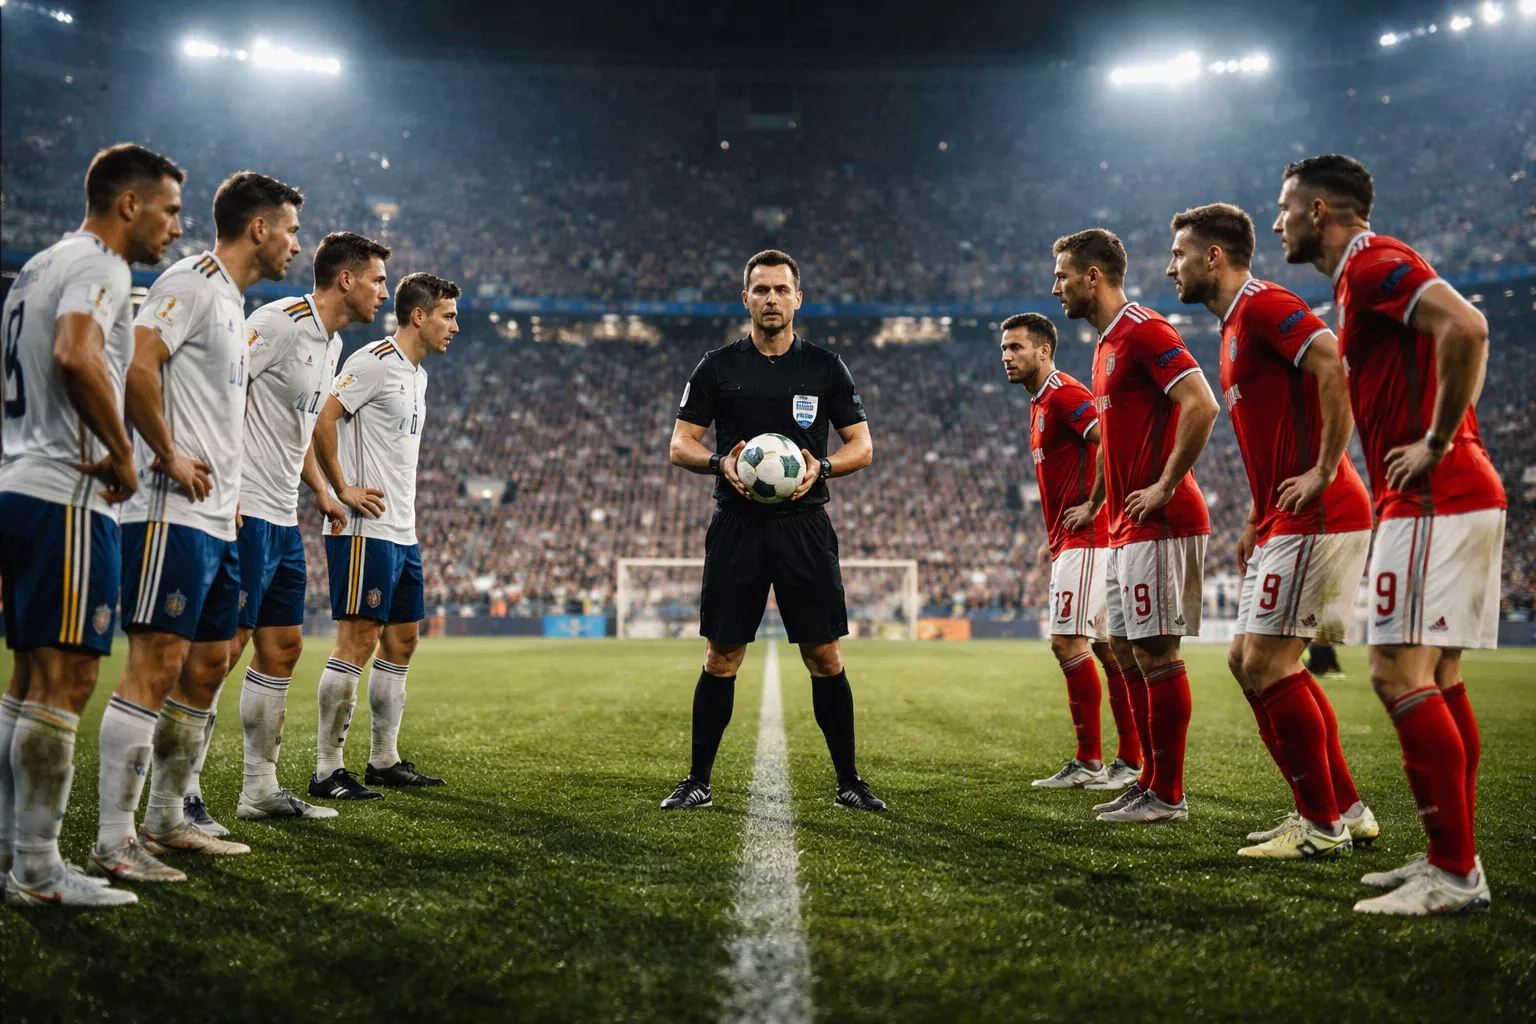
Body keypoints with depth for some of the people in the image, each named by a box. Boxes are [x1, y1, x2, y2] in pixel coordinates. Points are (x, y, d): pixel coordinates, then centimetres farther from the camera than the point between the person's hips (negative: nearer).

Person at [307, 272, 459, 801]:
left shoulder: (417, 374, 19)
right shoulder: (374, 362, -11)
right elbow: (321, 420, -19)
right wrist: (342, 490, -16)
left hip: (402, 533, 10)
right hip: (366, 529, -10)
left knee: (402, 639, 12)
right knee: (358, 640, -9)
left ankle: (384, 759, 21)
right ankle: (327, 770, -3)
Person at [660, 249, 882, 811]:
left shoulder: (826, 367, 6)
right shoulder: (717, 366, 5)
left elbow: (862, 444, 7)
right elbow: (680, 445, 5)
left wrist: (821, 466, -13)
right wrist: (721, 461, -16)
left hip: (805, 526, 0)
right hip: (736, 526, 0)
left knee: (825, 657, 1)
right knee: (720, 659, 2)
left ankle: (848, 781, 12)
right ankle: (698, 781, 13)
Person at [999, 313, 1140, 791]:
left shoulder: (1064, 394, -12)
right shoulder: (1040, 402, 19)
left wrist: (1092, 507, -24)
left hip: (1086, 539, -10)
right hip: (1073, 540, 10)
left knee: (1067, 641, -10)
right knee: (1106, 646, 10)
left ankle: (1089, 761, -4)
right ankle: (1131, 758, 15)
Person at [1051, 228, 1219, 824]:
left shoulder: (1144, 331, -12)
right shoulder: (1108, 343, 19)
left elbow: (1201, 405, -22)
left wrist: (1165, 487, -20)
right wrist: (1095, 503, 29)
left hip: (1160, 525, -10)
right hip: (1126, 529, 10)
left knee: (1155, 652, -6)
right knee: (1126, 650, 12)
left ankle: (1168, 796, 2)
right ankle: (1151, 781, 21)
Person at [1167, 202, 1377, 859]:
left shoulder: (1263, 305, -10)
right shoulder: (1237, 325, 22)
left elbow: (1334, 367, -25)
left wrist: (1325, 471, -23)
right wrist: (1254, 524, 21)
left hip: (1315, 519, -11)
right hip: (1284, 524, 11)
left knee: (1267, 663, -10)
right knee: (1248, 661, 12)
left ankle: (1322, 826, 2)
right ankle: (1345, 809, 19)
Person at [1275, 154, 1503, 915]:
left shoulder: (1374, 265, -10)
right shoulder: (1361, 275, 21)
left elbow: (1466, 329, -26)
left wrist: (1436, 444, -20)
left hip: (1434, 500, -11)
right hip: (1460, 501, 11)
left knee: (1399, 673, -12)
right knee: (1436, 679, 11)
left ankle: (1454, 873, -8)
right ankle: (1453, 859, 17)